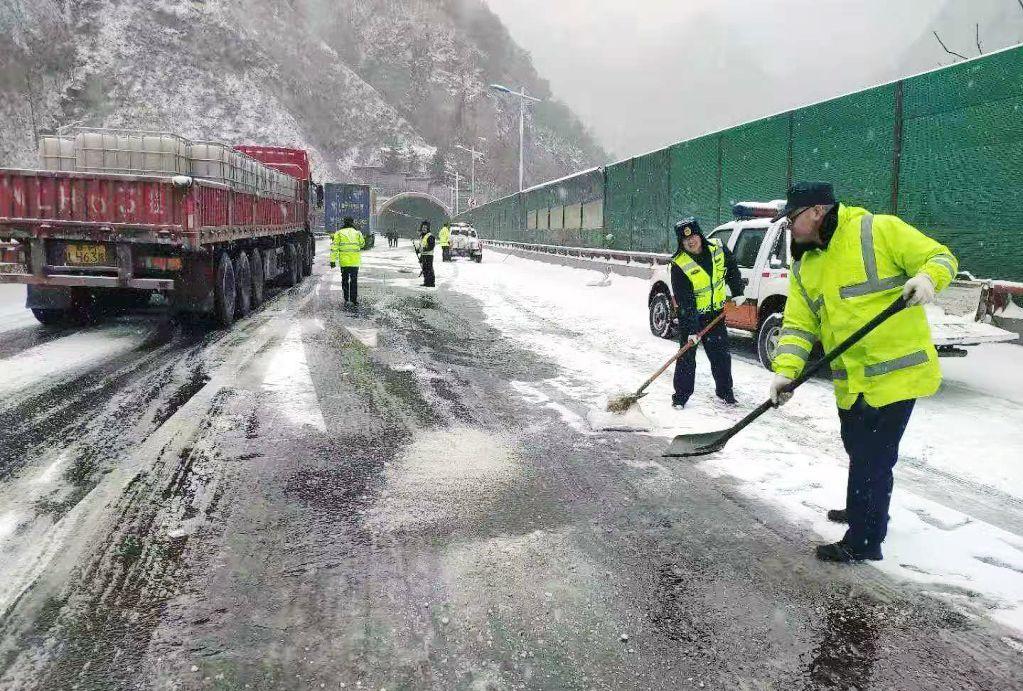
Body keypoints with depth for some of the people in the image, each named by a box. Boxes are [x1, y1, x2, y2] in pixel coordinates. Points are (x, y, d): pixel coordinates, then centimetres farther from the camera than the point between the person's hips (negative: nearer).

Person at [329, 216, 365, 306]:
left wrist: (333, 260, -4)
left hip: (344, 261, 0)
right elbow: (362, 244, 16)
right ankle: (354, 299, 1)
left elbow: (334, 248, -4)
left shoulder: (339, 234, 0)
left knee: (345, 280, 13)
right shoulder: (357, 233, 1)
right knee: (354, 280, 5)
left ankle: (346, 299, 14)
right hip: (355, 261, 0)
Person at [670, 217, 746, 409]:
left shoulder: (718, 249, -10)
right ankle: (681, 395, 8)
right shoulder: (679, 265, -23)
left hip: (715, 312, 4)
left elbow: (732, 270, 11)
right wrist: (691, 330, -27)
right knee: (687, 356, -3)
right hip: (689, 315, -4)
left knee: (721, 353, 10)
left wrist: (738, 293, 7)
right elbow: (685, 301, -25)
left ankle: (724, 391, 24)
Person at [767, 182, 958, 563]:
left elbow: (941, 257, -7)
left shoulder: (880, 230, -10)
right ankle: (862, 511, 47)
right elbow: (798, 324, 5)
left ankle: (863, 542, 14)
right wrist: (786, 370, -8)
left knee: (872, 459, -1)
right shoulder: (804, 266, 10)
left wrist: (926, 278, -29)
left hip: (896, 372, -7)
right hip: (851, 381, 7)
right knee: (859, 451, 23)